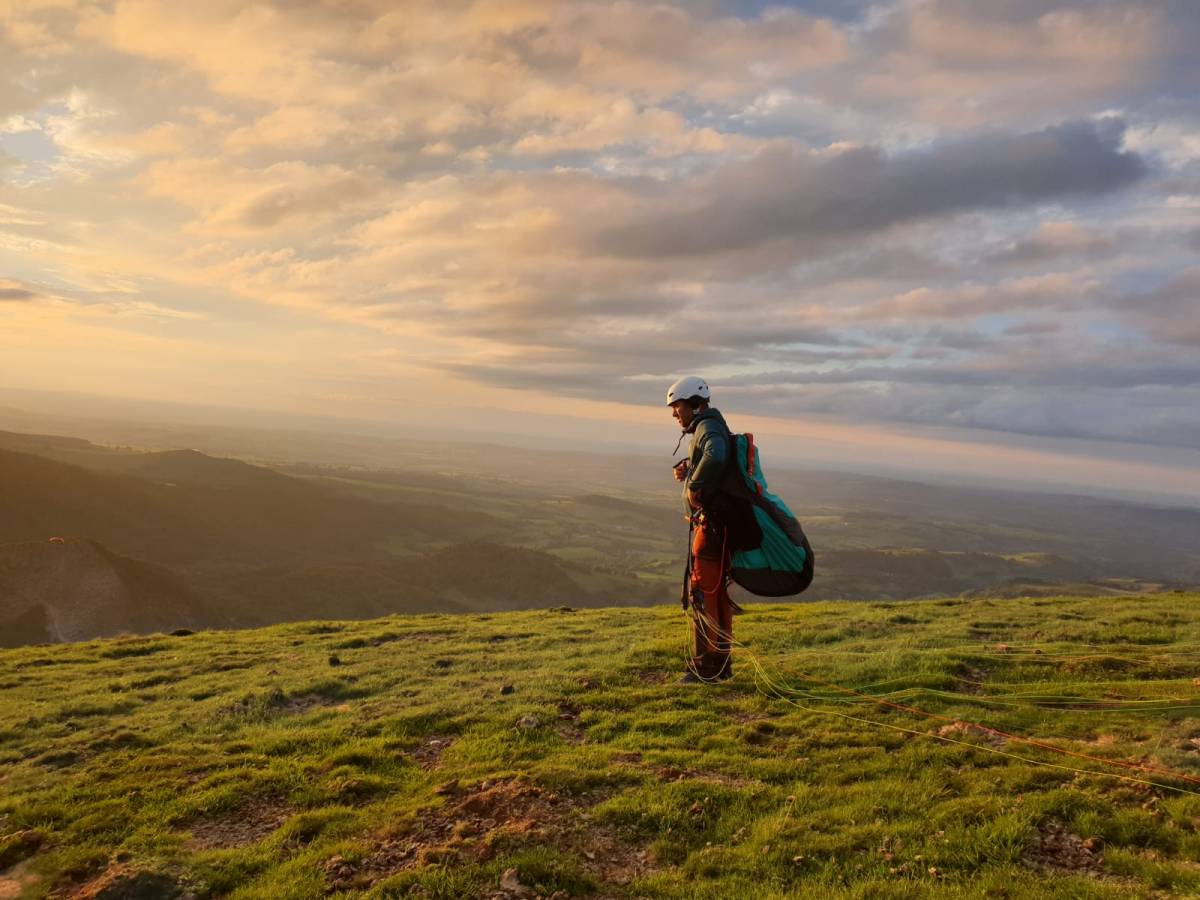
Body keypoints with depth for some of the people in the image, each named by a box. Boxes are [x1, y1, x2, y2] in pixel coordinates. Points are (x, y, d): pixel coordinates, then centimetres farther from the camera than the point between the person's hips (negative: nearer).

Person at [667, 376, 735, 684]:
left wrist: (694, 485, -24)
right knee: (717, 592, 14)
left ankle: (705, 666, 1)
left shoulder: (708, 427, -14)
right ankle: (721, 663, 23)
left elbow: (715, 457, -36)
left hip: (711, 522, -10)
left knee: (702, 592, -5)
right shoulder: (708, 429, 18)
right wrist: (687, 469, 7)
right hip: (717, 523, 10)